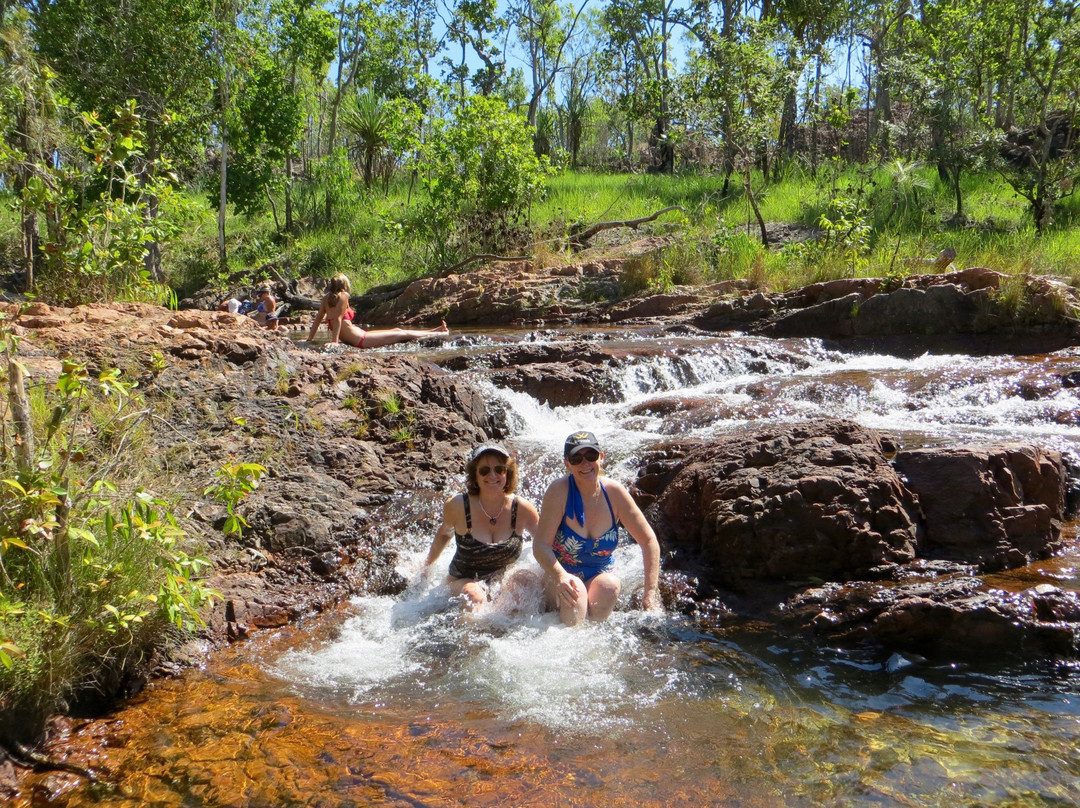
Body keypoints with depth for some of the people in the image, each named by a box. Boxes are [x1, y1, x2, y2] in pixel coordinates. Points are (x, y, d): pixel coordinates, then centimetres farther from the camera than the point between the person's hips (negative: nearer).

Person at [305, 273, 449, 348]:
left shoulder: (326, 298, 8)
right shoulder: (343, 296, -14)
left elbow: (318, 318, 8)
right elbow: (337, 319, -20)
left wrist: (309, 339, 11)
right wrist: (334, 342, -21)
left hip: (354, 340, 9)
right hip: (361, 341, -9)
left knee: (396, 330, 18)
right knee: (402, 334, 3)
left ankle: (434, 331, 28)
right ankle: (438, 333, 16)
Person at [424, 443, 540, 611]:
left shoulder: (522, 509, -10)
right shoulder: (457, 506, -12)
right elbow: (444, 534, 11)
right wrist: (426, 567, 21)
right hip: (462, 583, -2)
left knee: (525, 579, -29)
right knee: (474, 597, -35)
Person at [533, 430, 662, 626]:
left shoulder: (613, 492, -9)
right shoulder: (559, 490, -16)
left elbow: (648, 540, -4)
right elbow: (540, 544, -21)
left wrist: (651, 592, -13)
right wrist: (560, 577, -41)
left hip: (601, 576, 2)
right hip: (561, 575, -2)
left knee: (610, 584, -31)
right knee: (575, 591, -34)